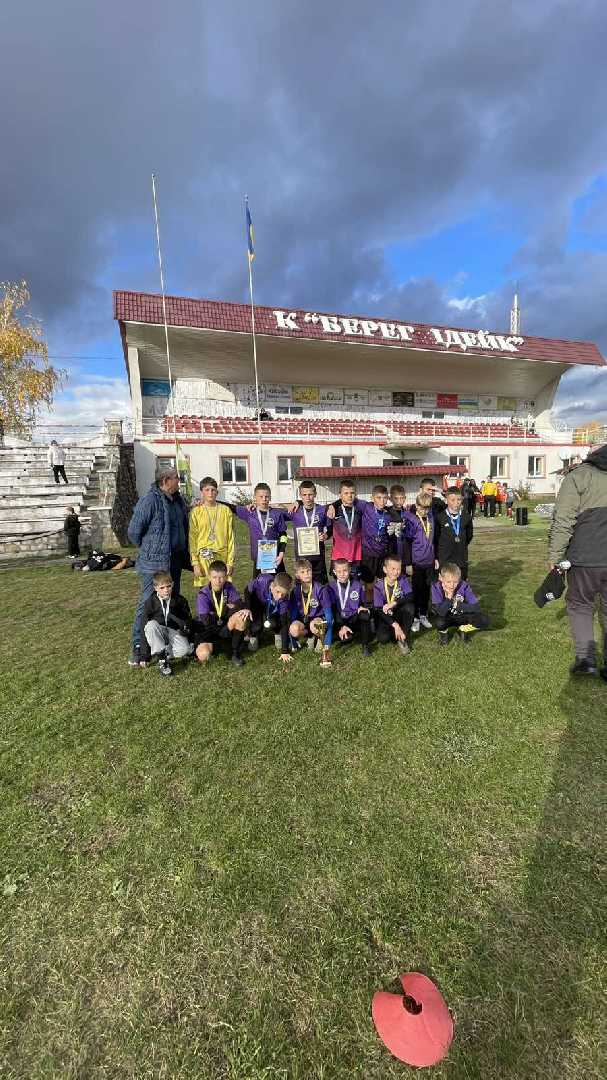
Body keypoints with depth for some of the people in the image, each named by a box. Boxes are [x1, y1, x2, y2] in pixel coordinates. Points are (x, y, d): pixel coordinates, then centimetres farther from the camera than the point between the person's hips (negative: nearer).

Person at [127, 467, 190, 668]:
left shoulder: (178, 500, 9)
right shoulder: (150, 500, -15)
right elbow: (133, 531, -12)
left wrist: (185, 555, 15)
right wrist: (148, 549, 2)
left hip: (175, 561, 8)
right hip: (154, 563, -8)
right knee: (147, 603, -3)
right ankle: (137, 647, 7)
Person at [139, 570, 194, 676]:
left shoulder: (180, 600, -8)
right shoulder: (150, 602, -10)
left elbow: (188, 619, 9)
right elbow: (145, 628, -10)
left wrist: (186, 629, -13)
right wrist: (144, 656, -11)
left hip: (175, 632, 0)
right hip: (157, 635, 1)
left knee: (185, 649, -29)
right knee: (151, 625, -33)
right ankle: (162, 660, -27)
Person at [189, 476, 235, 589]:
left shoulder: (226, 510, 4)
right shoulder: (196, 512, 2)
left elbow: (230, 538, 4)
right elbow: (193, 539, 1)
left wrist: (230, 562, 0)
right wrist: (195, 563, -5)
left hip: (222, 558, 1)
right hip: (203, 558, -1)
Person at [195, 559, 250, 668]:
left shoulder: (228, 587, -3)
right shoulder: (203, 594, -16)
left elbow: (240, 604, -12)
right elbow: (207, 622, -22)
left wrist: (245, 609, -36)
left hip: (227, 627, 3)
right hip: (210, 631, -3)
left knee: (242, 616, -27)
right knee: (203, 655, -31)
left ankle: (235, 653, -10)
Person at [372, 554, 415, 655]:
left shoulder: (403, 579, -11)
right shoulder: (378, 585, -16)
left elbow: (410, 597, -23)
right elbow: (378, 610, -18)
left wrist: (394, 603, -35)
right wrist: (395, 625, -28)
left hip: (399, 613, 2)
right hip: (385, 617, -2)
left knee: (410, 607, -30)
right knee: (383, 638, -27)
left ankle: (402, 639, -12)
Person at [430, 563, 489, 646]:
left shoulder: (464, 586, -18)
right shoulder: (436, 587, -24)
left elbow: (476, 607, -20)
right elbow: (441, 613, -32)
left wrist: (458, 605, -24)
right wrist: (448, 597, -40)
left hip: (460, 617, 2)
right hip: (445, 617, -2)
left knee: (483, 621, -22)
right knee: (439, 622, -37)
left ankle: (462, 630, 9)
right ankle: (443, 633, 2)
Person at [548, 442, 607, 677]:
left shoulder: (579, 476, -4)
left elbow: (563, 521, -11)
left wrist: (555, 556, -6)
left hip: (586, 559, -4)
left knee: (579, 605, 15)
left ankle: (585, 658, 11)